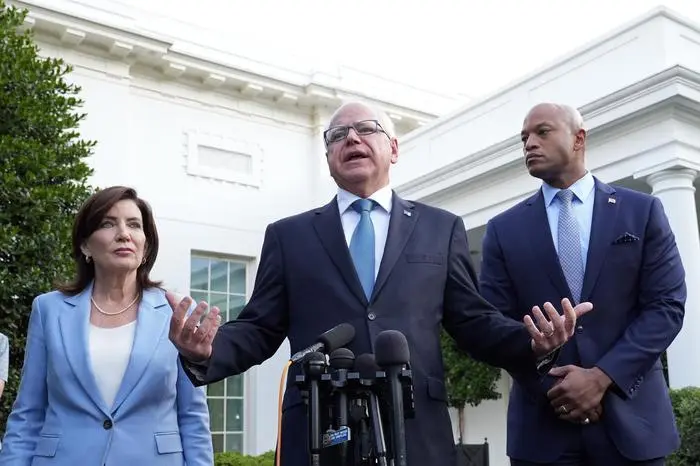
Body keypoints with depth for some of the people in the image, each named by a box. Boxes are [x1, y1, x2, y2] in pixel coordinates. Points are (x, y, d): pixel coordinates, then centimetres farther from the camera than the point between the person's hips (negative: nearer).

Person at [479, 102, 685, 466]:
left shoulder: (643, 211, 4)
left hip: (631, 416, 0)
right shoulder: (504, 229, 6)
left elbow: (666, 305, -3)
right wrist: (551, 387, -10)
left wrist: (603, 376, -13)